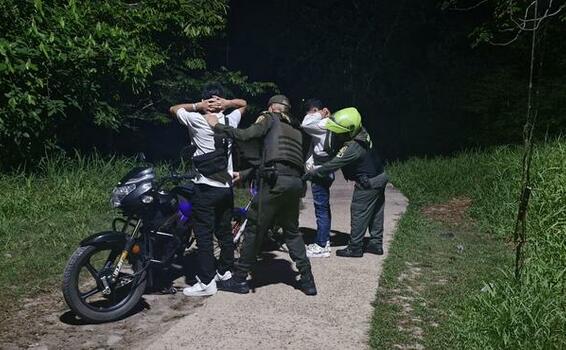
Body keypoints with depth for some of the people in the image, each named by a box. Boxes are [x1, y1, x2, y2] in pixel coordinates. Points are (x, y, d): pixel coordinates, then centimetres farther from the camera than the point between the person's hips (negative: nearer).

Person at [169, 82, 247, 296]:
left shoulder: (196, 120, -8)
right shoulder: (231, 121, 3)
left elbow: (173, 109, 9)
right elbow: (244, 104, 23)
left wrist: (197, 106, -3)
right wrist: (227, 103, 2)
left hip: (205, 188, -5)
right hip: (226, 187, 5)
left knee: (204, 235, -2)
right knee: (225, 231, 16)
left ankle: (206, 282, -1)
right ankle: (225, 271, 29)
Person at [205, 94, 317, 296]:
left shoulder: (271, 119, 10)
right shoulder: (296, 129, 28)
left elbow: (245, 135, -5)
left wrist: (216, 125, 6)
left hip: (275, 181, -6)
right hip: (296, 182, 6)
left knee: (254, 229, 5)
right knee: (292, 231, 19)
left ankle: (239, 279, 13)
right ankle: (307, 281, 17)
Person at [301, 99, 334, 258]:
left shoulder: (323, 125, -17)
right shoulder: (327, 124, 13)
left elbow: (305, 124, -27)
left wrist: (321, 115, -14)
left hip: (320, 173, -10)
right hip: (322, 172, 10)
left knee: (321, 209, -5)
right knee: (324, 208, 16)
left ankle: (321, 246, 2)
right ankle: (324, 241, 27)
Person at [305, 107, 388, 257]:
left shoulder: (351, 148, -30)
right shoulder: (361, 133, -3)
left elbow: (332, 165, -24)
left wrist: (311, 174, -14)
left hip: (368, 183, -9)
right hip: (380, 176, 9)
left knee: (359, 213, 1)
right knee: (375, 213, 15)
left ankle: (355, 248, 10)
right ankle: (376, 244, 25)